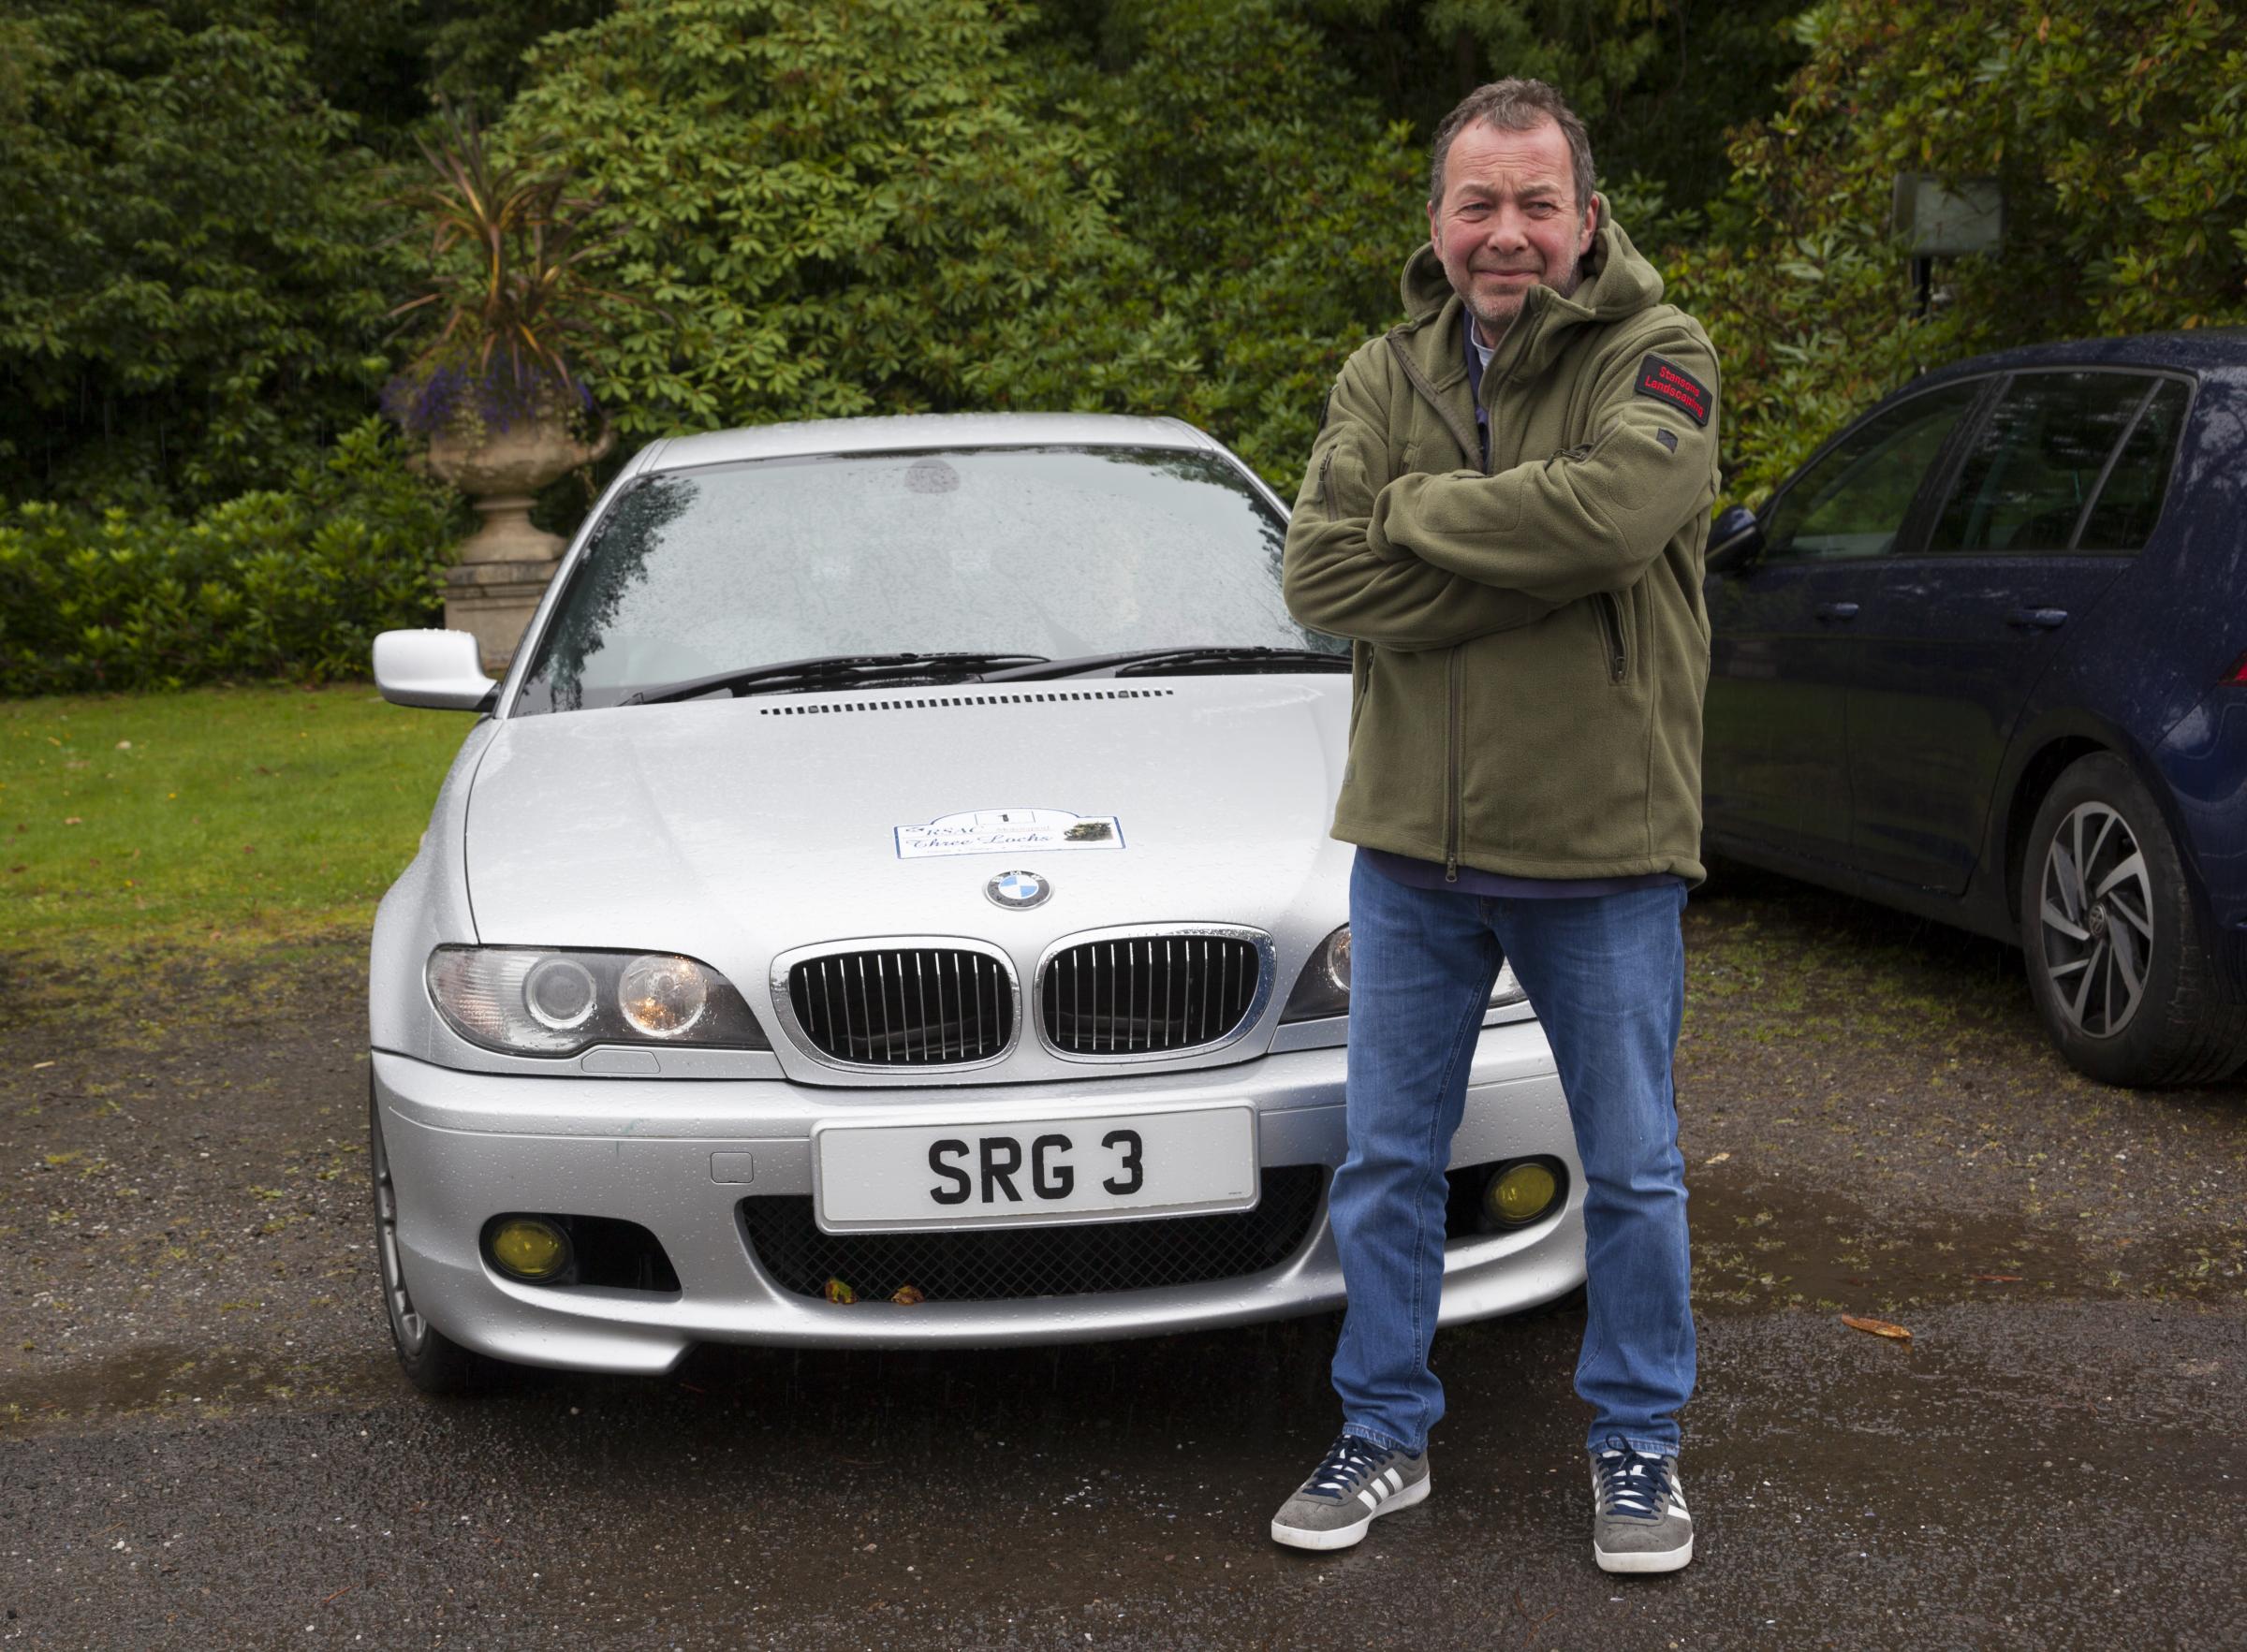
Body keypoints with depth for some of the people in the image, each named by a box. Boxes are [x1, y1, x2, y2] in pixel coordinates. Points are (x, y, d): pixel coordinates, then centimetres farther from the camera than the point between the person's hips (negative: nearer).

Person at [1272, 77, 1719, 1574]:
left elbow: (1614, 508, -30)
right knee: (1388, 1162, 12)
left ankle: (1640, 1443, 29)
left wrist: (1416, 506, -17)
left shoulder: (1657, 358, -8)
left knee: (1633, 1170, 10)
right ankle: (1387, 1437, 28)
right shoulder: (1383, 380, 3)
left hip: (1605, 848, -3)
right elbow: (1324, 575, -12)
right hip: (1413, 842, 3)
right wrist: (1531, 565, -20)